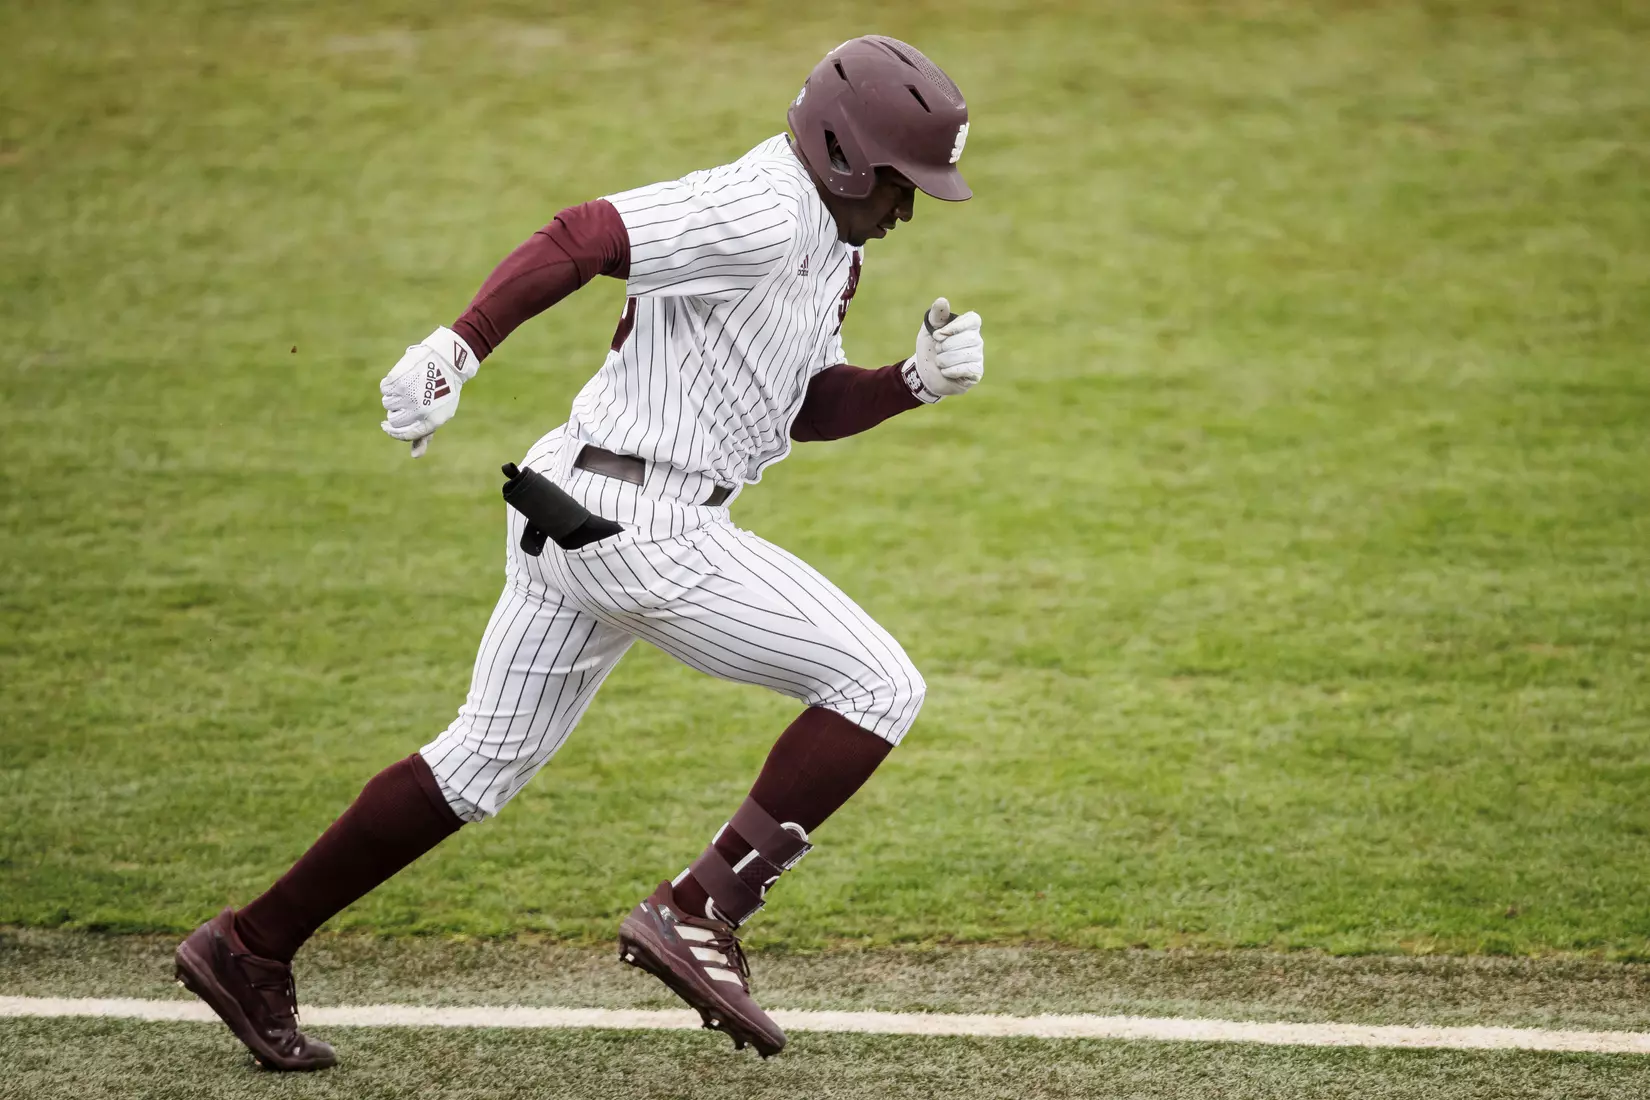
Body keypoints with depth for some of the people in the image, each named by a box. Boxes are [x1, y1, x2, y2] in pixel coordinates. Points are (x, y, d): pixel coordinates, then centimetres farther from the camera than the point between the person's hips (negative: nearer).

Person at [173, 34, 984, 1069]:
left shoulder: (819, 241, 17)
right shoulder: (756, 215, -16)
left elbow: (810, 407, 23)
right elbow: (581, 236, -25)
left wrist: (921, 380, 6)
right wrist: (460, 346, -36)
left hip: (574, 512, 10)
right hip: (645, 526, -10)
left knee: (486, 761, 17)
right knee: (879, 685, -6)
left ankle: (251, 947, 20)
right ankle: (701, 913, -7)